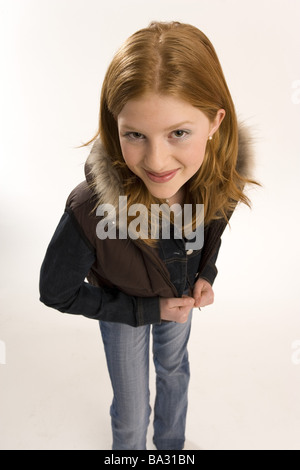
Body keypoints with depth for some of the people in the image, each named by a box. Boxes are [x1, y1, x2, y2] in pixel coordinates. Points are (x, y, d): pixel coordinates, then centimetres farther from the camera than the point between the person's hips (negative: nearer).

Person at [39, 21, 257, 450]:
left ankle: (172, 443, 64)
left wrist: (206, 274, -16)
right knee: (131, 420, 16)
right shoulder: (89, 212, -42)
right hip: (123, 314, -4)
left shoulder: (222, 179, -29)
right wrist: (148, 309, -23)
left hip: (181, 301, 4)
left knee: (174, 373, 31)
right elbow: (56, 293, -23)